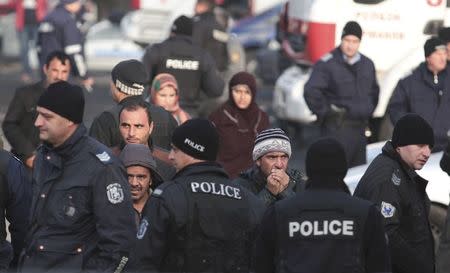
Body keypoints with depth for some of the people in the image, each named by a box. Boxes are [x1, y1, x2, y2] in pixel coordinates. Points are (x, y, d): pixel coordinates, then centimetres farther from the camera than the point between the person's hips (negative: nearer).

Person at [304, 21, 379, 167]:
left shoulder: (367, 64, 13)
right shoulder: (327, 64, -9)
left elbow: (374, 90, 30)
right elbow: (311, 91, -17)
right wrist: (324, 113, -13)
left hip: (360, 128, 7)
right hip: (337, 129, -7)